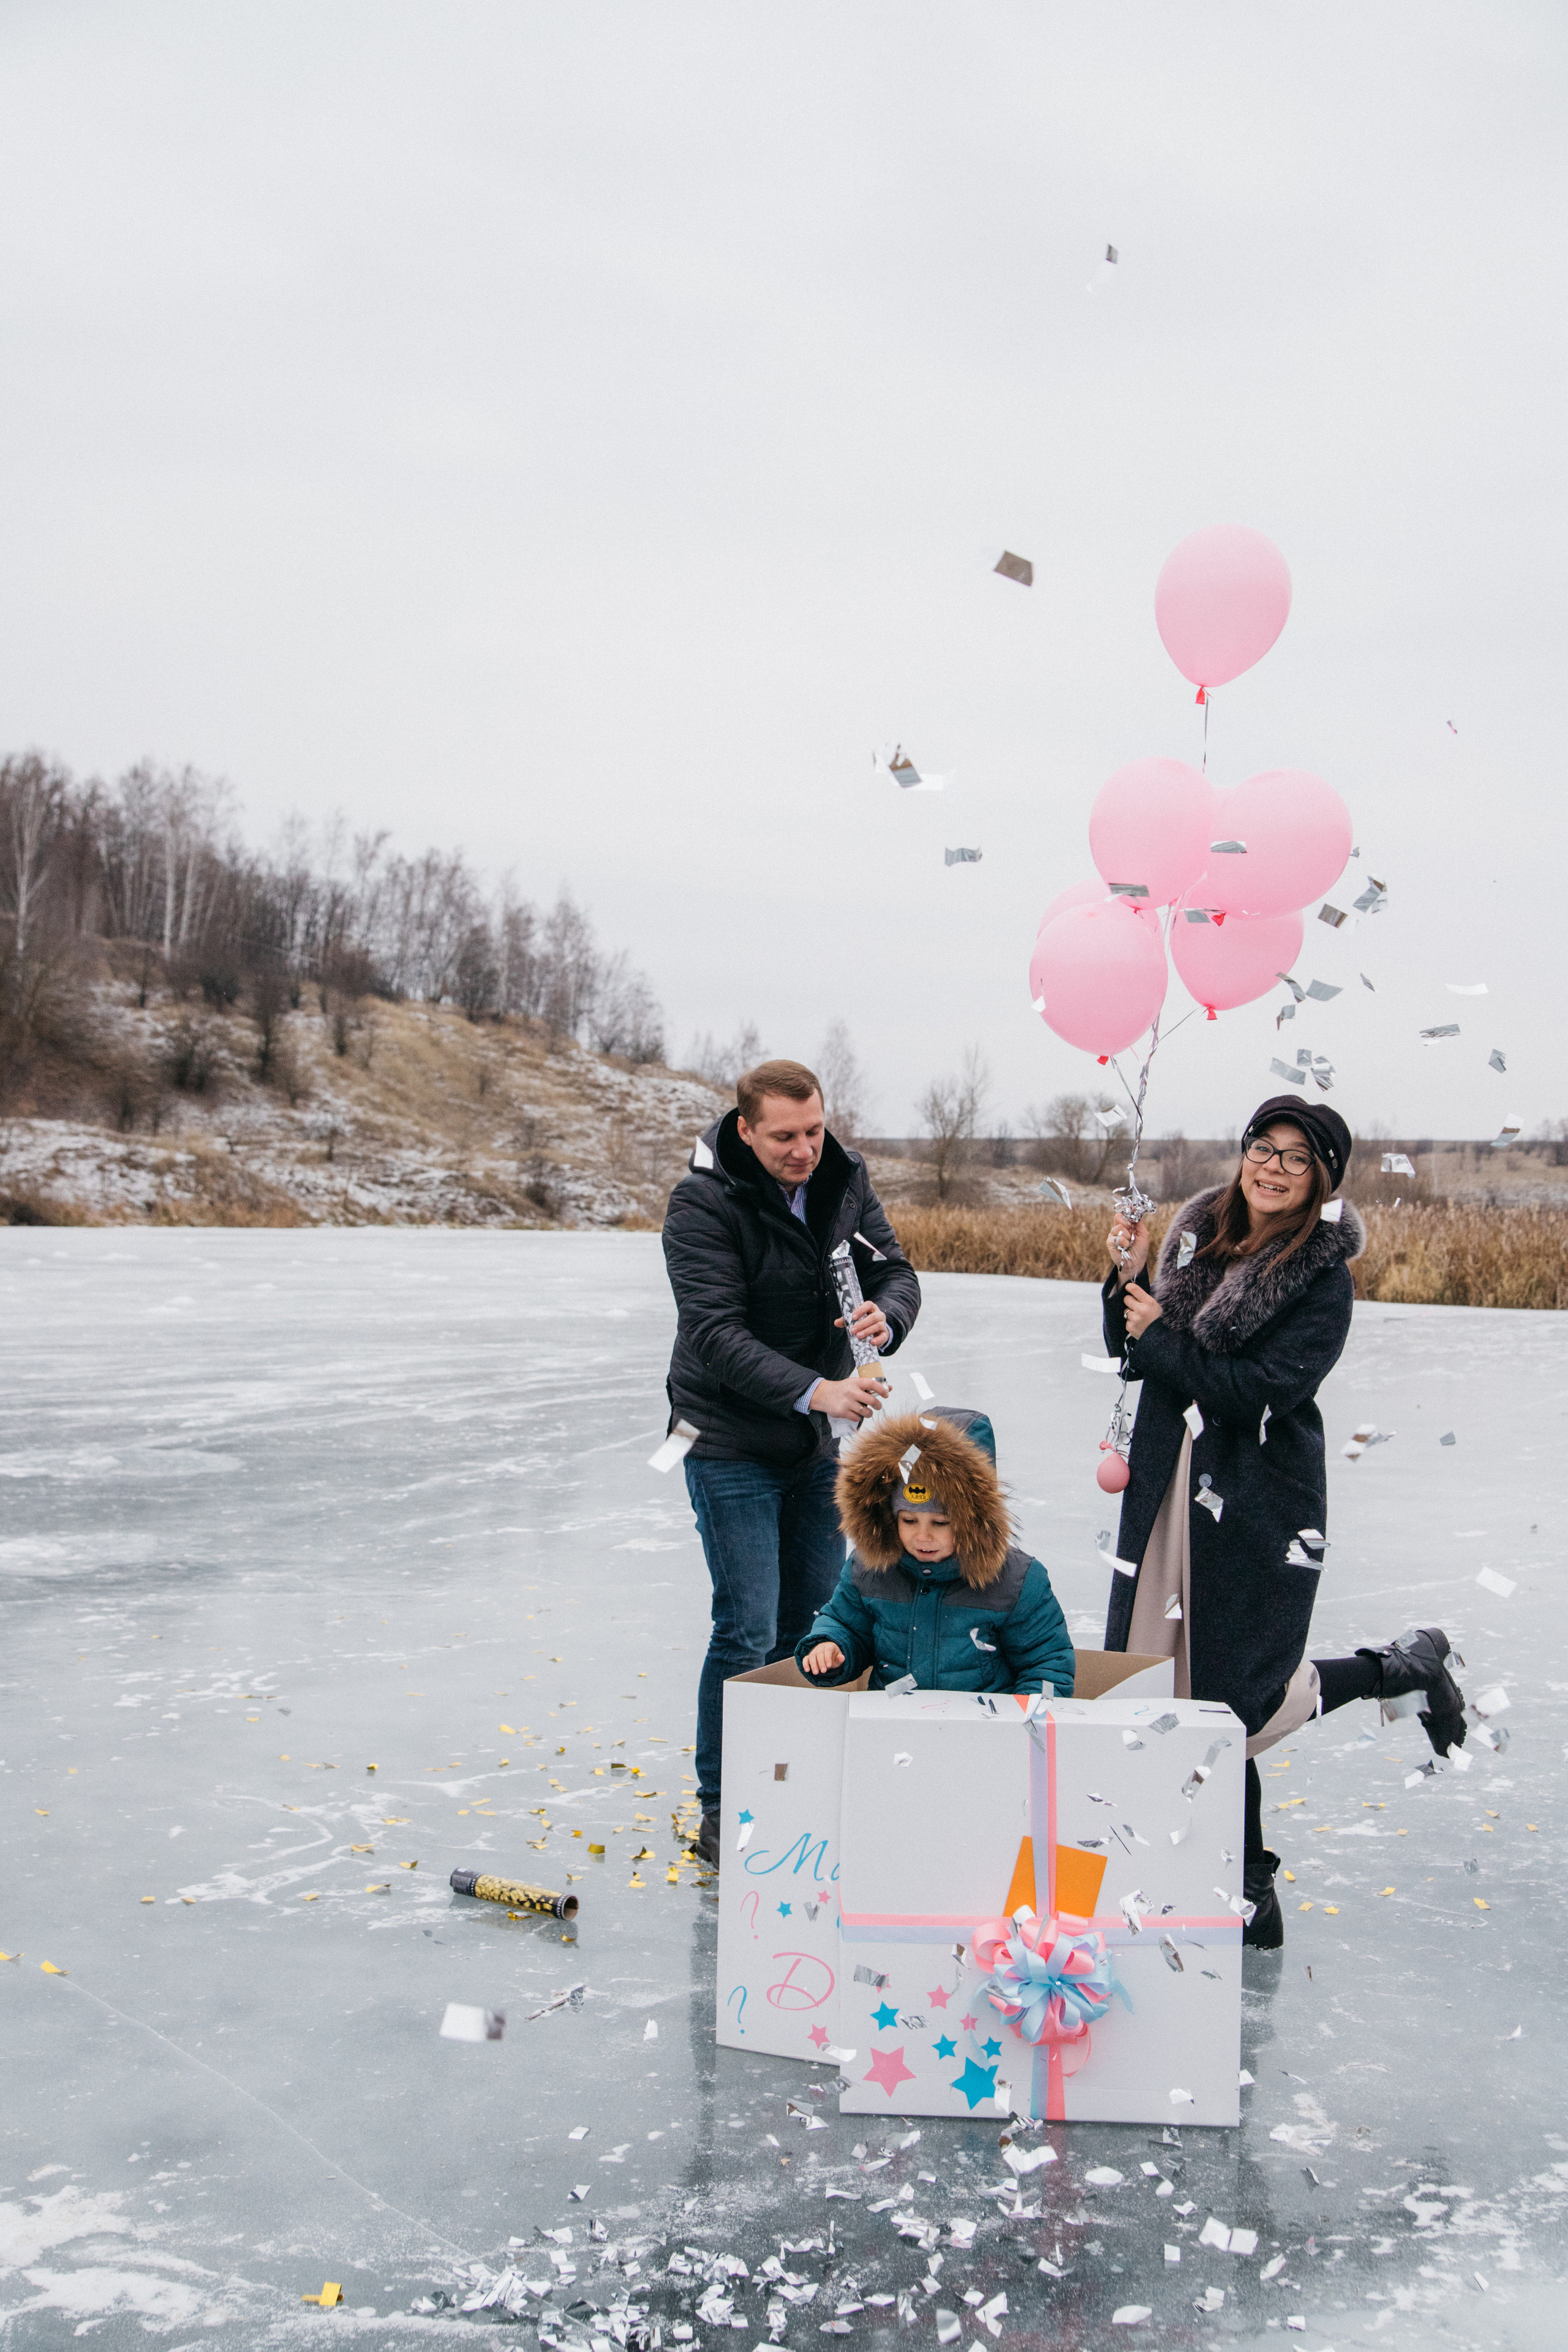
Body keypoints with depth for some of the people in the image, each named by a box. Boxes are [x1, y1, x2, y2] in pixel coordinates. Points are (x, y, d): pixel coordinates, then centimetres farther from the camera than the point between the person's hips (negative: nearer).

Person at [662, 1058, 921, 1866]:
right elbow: (717, 1335, -24)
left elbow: (895, 1269, 2)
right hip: (731, 1443, -6)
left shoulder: (847, 1178, 0)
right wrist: (815, 1390, -36)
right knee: (749, 1631, -6)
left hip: (819, 1441, 6)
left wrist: (884, 1316, -23)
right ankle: (721, 1808, 9)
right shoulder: (701, 1205, -18)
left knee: (817, 1624, 12)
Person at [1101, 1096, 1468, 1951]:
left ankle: (1406, 1669, 23)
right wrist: (1127, 1280, -6)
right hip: (1171, 1494, 6)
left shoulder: (1324, 1277, -10)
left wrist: (1162, 1339, -15)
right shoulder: (1198, 1235, 6)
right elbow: (1133, 1355, 11)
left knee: (1240, 1699, -1)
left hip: (1259, 1510, -6)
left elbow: (1262, 1391, -21)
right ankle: (1248, 1890, 23)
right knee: (1195, 1695, 9)